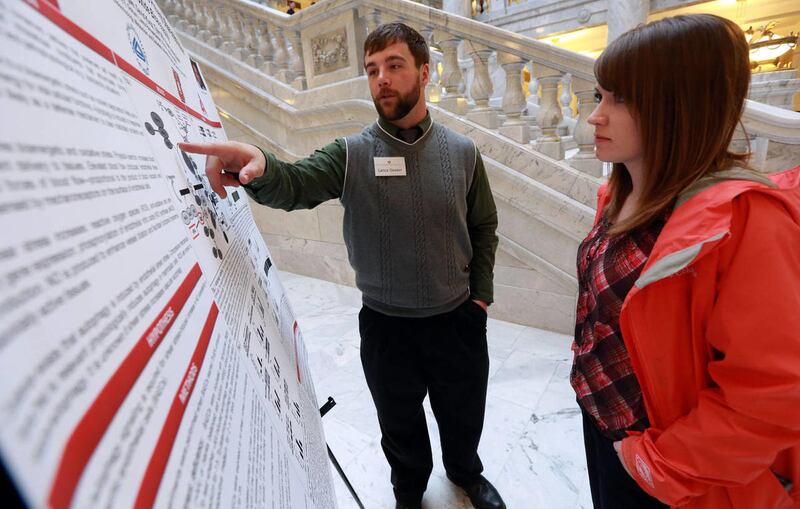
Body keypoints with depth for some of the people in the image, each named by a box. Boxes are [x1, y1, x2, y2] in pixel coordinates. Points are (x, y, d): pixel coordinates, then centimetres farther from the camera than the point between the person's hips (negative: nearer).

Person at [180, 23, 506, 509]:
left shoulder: (462, 151, -4)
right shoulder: (351, 153, -9)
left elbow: (484, 228, 3)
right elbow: (296, 185, -25)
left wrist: (480, 295, -1)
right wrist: (260, 166, -47)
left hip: (458, 320, 2)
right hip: (385, 325, -1)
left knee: (464, 417, 25)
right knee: (400, 426, 23)